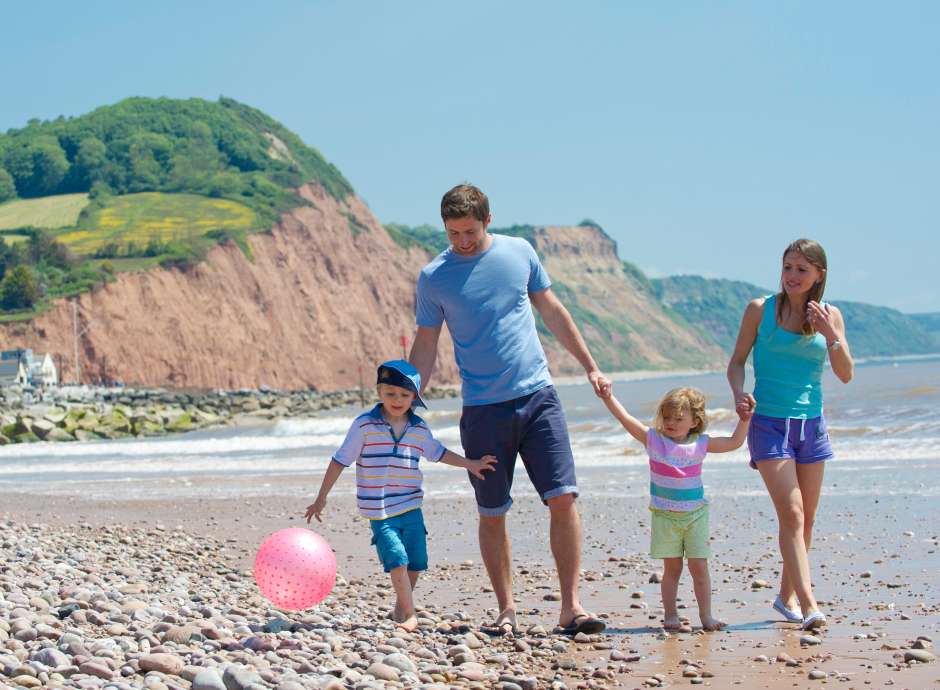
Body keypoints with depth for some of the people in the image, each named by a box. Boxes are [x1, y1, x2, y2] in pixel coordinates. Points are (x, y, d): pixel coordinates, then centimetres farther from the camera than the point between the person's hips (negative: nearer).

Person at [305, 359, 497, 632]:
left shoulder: (419, 429, 4)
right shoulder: (364, 425, -9)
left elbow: (437, 453, 24)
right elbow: (340, 461, -6)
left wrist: (470, 464, 24)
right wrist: (321, 499, -5)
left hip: (412, 508, 5)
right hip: (380, 512, -5)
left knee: (416, 564, 6)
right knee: (397, 561, -16)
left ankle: (400, 610, 26)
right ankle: (410, 615, -5)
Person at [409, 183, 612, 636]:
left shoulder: (519, 252, 5)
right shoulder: (434, 277, -1)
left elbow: (552, 311, 15)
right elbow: (425, 346, 6)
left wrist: (590, 366, 15)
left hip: (537, 396, 1)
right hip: (483, 409, -1)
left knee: (563, 497, -7)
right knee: (492, 514, 3)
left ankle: (570, 607, -1)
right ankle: (506, 609, 16)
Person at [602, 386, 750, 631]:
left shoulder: (701, 443, 0)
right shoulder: (653, 439, -4)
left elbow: (735, 442, 7)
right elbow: (624, 417, -11)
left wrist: (745, 419, -3)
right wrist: (607, 395, -21)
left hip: (695, 514, 1)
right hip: (665, 516, -1)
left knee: (699, 566, 0)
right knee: (672, 567, 2)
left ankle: (706, 615, 7)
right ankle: (670, 615, 9)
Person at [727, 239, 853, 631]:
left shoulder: (829, 316, 4)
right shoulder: (760, 310, -3)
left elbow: (846, 375, -1)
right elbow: (737, 361, 2)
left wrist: (831, 335, -15)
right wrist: (739, 393, -17)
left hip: (811, 424, 4)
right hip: (769, 422, -4)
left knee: (806, 517, 11)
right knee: (791, 514, -15)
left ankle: (787, 594, 29)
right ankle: (808, 606, -20)